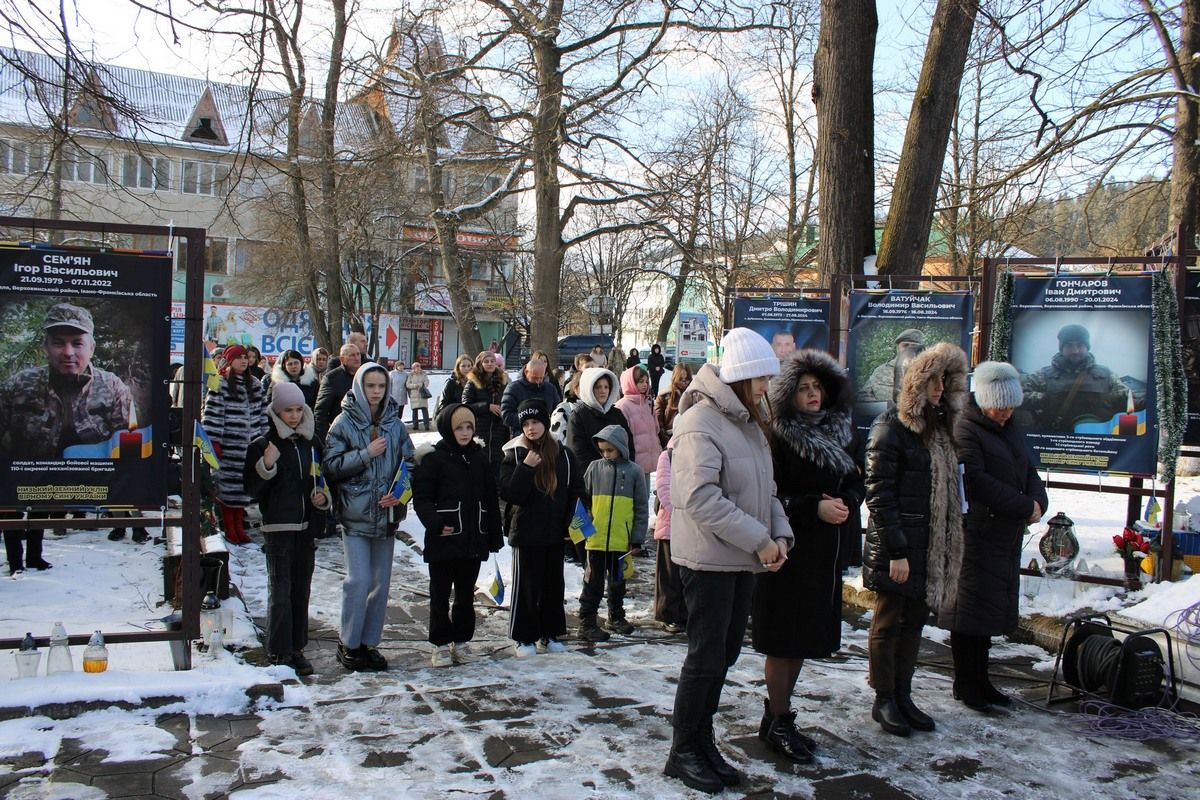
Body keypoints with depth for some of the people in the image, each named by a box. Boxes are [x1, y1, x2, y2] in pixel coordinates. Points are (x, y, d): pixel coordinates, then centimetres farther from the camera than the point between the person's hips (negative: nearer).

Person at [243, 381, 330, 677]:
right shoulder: (263, 446, -4)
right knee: (280, 591, -6)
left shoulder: (311, 444, 11)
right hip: (278, 527, -5)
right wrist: (266, 466, -23)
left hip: (306, 528, 5)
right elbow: (252, 489, -8)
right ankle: (279, 652, 3)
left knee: (301, 590, 10)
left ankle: (296, 648, 19)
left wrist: (324, 497, 3)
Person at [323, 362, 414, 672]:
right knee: (358, 581, -8)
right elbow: (331, 465, -7)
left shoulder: (396, 425, 7)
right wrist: (367, 454, -15)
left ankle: (369, 643, 21)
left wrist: (399, 493, -8)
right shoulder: (344, 423, -1)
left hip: (387, 514, 4)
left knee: (381, 582, 8)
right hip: (355, 514, -4)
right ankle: (349, 644, 9)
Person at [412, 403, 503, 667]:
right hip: (443, 541, -4)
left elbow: (491, 499, 11)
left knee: (466, 594, 13)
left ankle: (461, 640, 25)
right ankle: (441, 645, 16)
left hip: (474, 540, 4)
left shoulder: (479, 457, 9)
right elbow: (421, 498, -8)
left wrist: (494, 536, 9)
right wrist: (435, 524, -23)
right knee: (440, 594, 6)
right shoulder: (434, 458, -5)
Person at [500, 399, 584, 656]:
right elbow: (508, 493, -14)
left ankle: (550, 634, 24)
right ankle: (523, 637, 13)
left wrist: (570, 519, 1)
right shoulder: (513, 455, -6)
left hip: (555, 532, 4)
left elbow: (576, 490, 9)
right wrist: (526, 468, -23)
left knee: (554, 584, 11)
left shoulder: (563, 455, 2)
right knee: (526, 586, 2)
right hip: (526, 532, -3)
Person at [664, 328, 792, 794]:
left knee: (725, 654, 14)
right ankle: (682, 751, 15)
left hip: (743, 559, 8)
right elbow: (701, 497, -25)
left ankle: (702, 739, 29)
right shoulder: (700, 423, -17)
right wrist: (759, 539, -22)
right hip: (708, 558, -8)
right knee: (707, 657, -1)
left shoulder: (748, 422, 12)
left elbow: (763, 489, 15)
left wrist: (779, 533, -2)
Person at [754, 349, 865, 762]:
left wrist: (845, 503, -8)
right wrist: (814, 507, -22)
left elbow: (856, 481, 13)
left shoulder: (842, 432, 9)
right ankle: (778, 722, 13)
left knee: (804, 635, 14)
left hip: (826, 551, 7)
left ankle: (777, 713, 27)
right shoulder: (779, 437, -11)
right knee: (784, 638, 1)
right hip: (790, 547, -7)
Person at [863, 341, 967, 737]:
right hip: (896, 549, -7)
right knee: (888, 624, 4)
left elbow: (947, 489, 17)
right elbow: (879, 494, -15)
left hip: (929, 546, 8)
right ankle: (884, 701, 16)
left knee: (914, 621, 14)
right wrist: (896, 551, -18)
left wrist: (946, 541, 10)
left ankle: (902, 695, 25)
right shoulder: (891, 428, -11)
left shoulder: (938, 427, 13)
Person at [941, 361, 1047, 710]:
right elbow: (977, 480, -20)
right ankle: (965, 684, 9)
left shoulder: (1011, 430, 17)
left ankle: (979, 679, 22)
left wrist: (1038, 501, -3)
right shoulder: (964, 430, -11)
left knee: (993, 607, 13)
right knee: (972, 607, -2)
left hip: (1008, 534, 9)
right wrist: (1026, 507, -18)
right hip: (976, 533, -8)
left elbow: (1029, 473, 19)